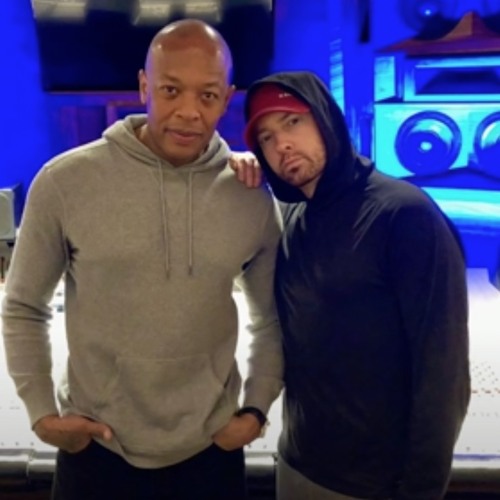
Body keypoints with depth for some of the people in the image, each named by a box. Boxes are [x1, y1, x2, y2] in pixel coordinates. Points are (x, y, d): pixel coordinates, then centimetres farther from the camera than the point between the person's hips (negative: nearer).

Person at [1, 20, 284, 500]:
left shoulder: (253, 199, -5)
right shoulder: (64, 181, -11)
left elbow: (271, 317, 9)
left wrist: (256, 408, 2)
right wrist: (42, 410, -4)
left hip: (211, 451, 2)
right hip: (95, 450, -1)